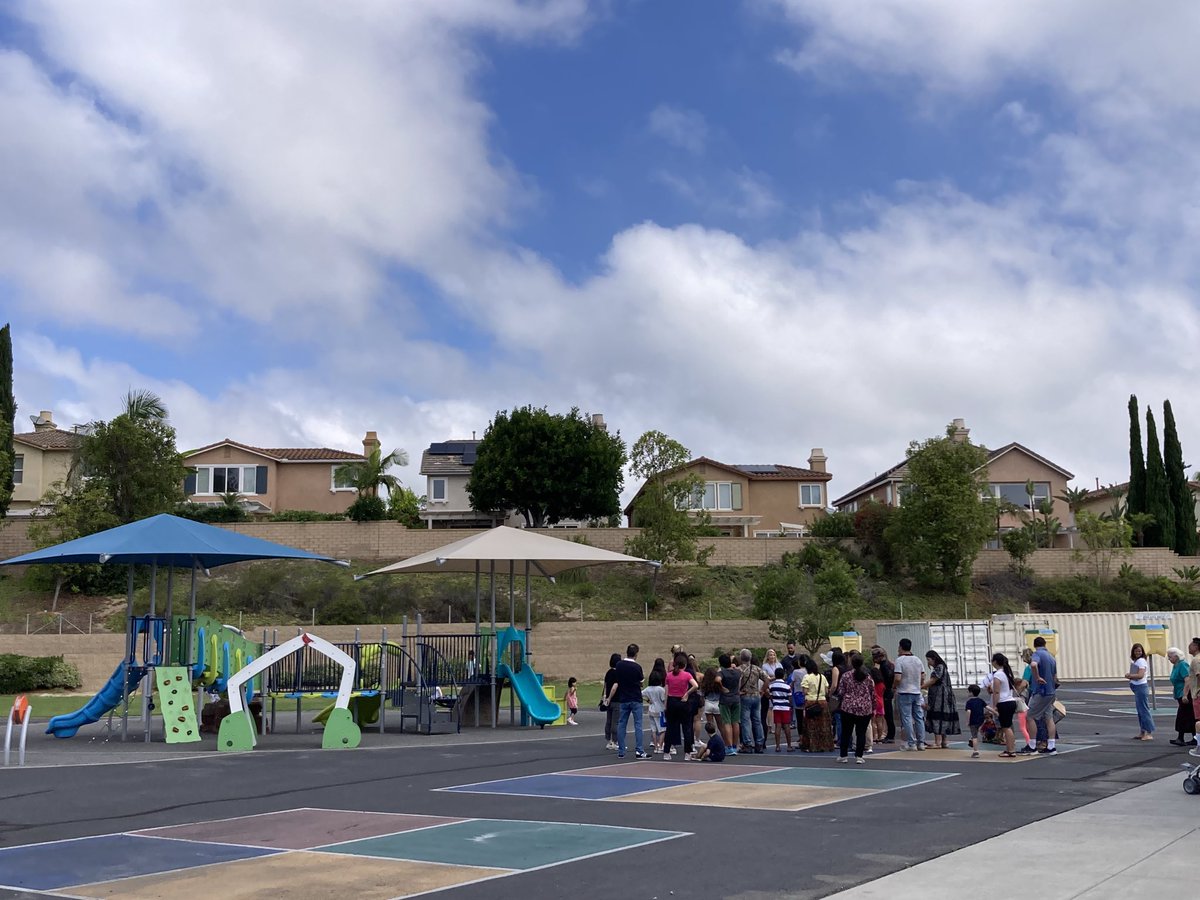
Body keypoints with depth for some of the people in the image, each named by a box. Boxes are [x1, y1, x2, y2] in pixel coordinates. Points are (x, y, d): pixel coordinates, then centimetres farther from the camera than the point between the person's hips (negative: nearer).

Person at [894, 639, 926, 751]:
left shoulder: (900, 660, -12)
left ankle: (911, 743, -3)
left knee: (907, 718, -1)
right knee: (919, 718, 10)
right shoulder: (917, 660, 7)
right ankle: (921, 743, 12)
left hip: (904, 692, -6)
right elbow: (923, 676, 9)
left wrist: (894, 686, -1)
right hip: (917, 692, 6)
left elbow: (897, 678, -19)